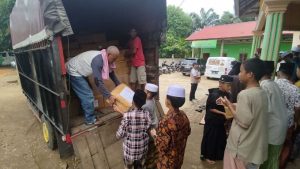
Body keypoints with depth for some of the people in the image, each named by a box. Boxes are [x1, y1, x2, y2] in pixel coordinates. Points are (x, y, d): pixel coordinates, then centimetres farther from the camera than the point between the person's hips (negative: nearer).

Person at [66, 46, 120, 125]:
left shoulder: (104, 58, -4)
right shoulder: (98, 60, -32)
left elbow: (111, 72, 10)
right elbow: (98, 82, -33)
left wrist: (119, 85, 13)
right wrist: (109, 96, -27)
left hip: (79, 71, 9)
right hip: (73, 71, -9)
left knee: (86, 94, 16)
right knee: (88, 96, -7)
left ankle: (90, 116, 31)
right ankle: (90, 119, 8)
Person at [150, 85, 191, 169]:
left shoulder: (166, 121, -35)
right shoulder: (183, 115, -12)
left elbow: (162, 146, -28)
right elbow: (187, 132, 5)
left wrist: (155, 134, -12)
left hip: (168, 159, -6)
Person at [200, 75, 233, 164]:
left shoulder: (227, 94, -1)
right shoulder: (214, 94, -22)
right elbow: (211, 108, -19)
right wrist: (223, 113, -22)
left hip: (221, 121, 7)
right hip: (212, 121, -7)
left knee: (221, 138, 20)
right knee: (210, 139, 8)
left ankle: (217, 155, 42)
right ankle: (207, 156, 29)